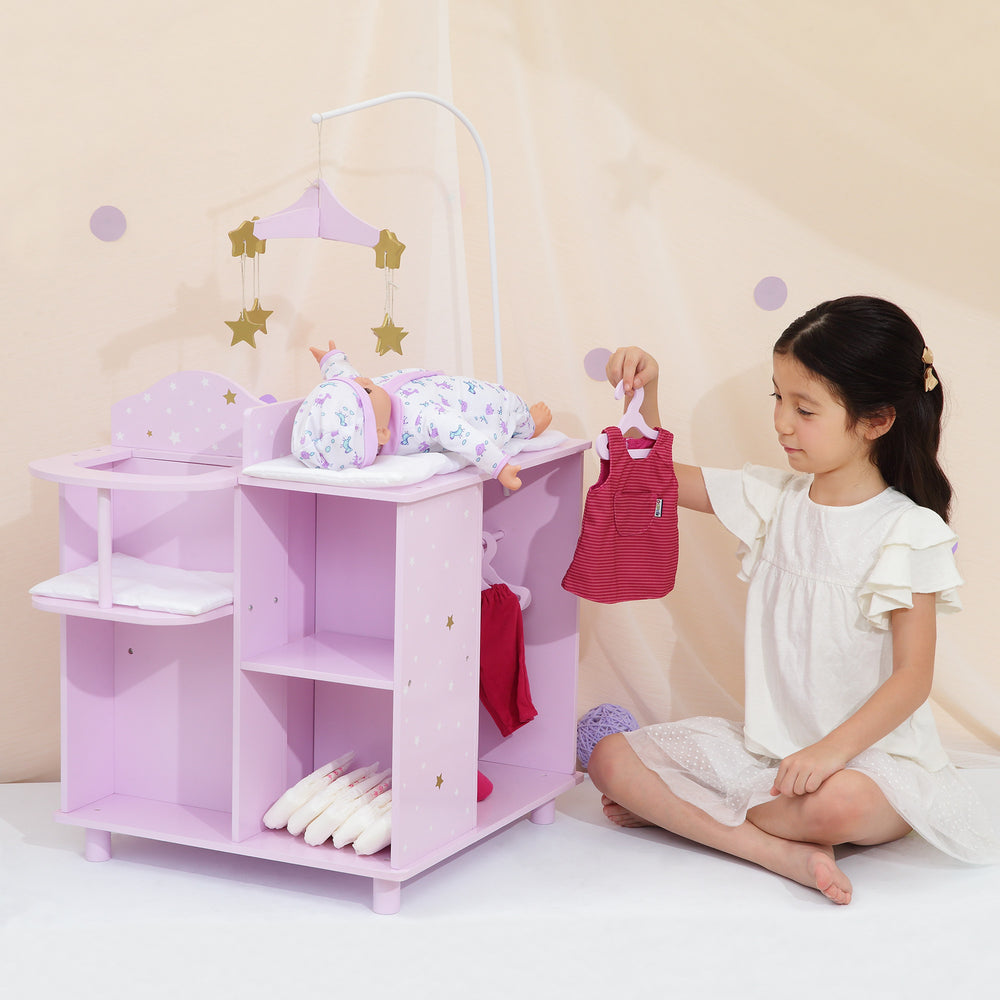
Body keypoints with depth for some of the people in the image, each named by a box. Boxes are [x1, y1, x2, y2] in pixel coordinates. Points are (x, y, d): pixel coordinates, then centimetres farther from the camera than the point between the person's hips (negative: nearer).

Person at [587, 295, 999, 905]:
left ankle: (675, 810, -15)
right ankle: (780, 850, -22)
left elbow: (912, 677, -15)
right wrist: (646, 392, -5)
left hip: (870, 754, -6)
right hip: (768, 744, 6)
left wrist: (833, 750, -27)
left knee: (840, 804, -40)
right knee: (609, 758, -10)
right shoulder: (774, 500, 4)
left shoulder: (909, 531, -12)